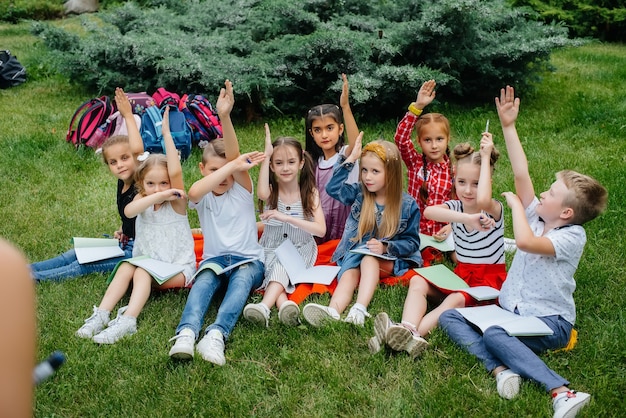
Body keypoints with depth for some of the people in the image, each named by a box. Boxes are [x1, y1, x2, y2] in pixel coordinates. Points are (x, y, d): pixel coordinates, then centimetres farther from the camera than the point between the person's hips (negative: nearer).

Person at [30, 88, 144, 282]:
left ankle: (34, 277, -14)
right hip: (125, 244, 9)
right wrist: (122, 231, 7)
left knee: (86, 264, -15)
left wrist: (128, 115, -34)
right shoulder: (122, 184, 4)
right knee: (75, 254, 5)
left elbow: (137, 148, -39)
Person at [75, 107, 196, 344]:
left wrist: (166, 133, -28)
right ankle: (101, 315, -28)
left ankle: (128, 321, -40)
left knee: (142, 271, -28)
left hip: (178, 269, -5)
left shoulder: (177, 202, -9)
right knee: (126, 267, -22)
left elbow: (175, 172, -27)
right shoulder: (142, 199, 4)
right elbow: (128, 211, -20)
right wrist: (158, 196, -29)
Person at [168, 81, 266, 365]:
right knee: (204, 281, -32)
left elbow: (233, 157, -19)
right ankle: (186, 333, -53)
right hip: (214, 259, 1)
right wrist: (233, 164, -30)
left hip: (248, 260, -1)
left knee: (241, 280, -34)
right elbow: (193, 193, -25)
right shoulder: (203, 198, 4)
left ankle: (217, 334, -54)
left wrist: (225, 116, -35)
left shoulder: (242, 190, 1)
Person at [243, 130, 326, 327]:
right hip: (271, 249, 2)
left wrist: (287, 218, -25)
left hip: (300, 249, -2)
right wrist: (266, 155, -24)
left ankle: (265, 306, -52)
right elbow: (262, 194, -30)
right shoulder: (271, 190, -2)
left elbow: (321, 230, -14)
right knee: (277, 270, -30)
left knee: (282, 266, -32)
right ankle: (283, 303, -52)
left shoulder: (310, 192, -3)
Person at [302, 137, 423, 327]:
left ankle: (360, 309, -53)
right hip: (355, 253, 3)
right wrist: (349, 159, -3)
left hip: (389, 260, -2)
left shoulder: (407, 205, -1)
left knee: (369, 259, -36)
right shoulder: (359, 194, 8)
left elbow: (412, 242, 1)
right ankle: (332, 312, -57)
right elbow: (333, 188, 1)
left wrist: (386, 247, -18)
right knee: (348, 276, -30)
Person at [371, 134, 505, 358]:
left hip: (489, 281, -5)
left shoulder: (494, 210, -11)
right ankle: (406, 330, -43)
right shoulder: (455, 207, 1)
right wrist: (468, 219, -39)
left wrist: (485, 158, -26)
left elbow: (482, 201, -39)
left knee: (457, 299, -34)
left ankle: (416, 333, -50)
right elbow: (428, 212, -24)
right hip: (461, 275, 5)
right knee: (417, 281, -19)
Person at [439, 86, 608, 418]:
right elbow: (521, 175, 0)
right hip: (511, 310, 8)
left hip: (549, 322, -8)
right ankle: (500, 369, -31)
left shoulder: (572, 236, -14)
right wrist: (508, 127, -1)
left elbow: (525, 242, -32)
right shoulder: (537, 217, 6)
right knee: (449, 316, -9)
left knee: (494, 335, -36)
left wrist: (515, 204, -14)